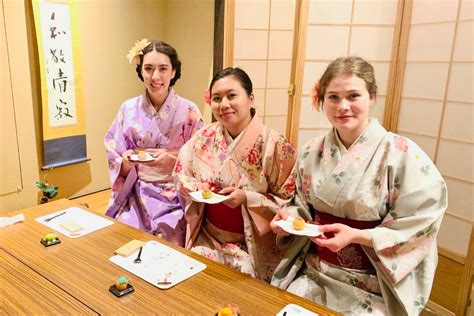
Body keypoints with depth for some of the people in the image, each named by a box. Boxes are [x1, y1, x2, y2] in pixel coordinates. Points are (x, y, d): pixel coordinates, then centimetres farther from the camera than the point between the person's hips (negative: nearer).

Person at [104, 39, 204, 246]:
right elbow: (115, 163, 5)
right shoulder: (128, 109, 1)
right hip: (136, 193, 2)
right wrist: (127, 162, -16)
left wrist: (172, 159, -19)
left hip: (175, 195, -2)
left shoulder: (189, 111, -6)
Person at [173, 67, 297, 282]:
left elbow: (290, 204, -11)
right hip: (207, 238, 4)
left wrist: (247, 198, -24)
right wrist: (195, 187, -12)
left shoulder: (273, 145, -16)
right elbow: (180, 174, 10)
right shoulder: (204, 137, -2)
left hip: (253, 244, -3)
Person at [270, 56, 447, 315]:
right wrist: (291, 216, -9)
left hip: (373, 287, -3)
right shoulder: (311, 153, 0)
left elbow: (420, 228, -12)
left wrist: (357, 236, -22)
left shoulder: (402, 154, -14)